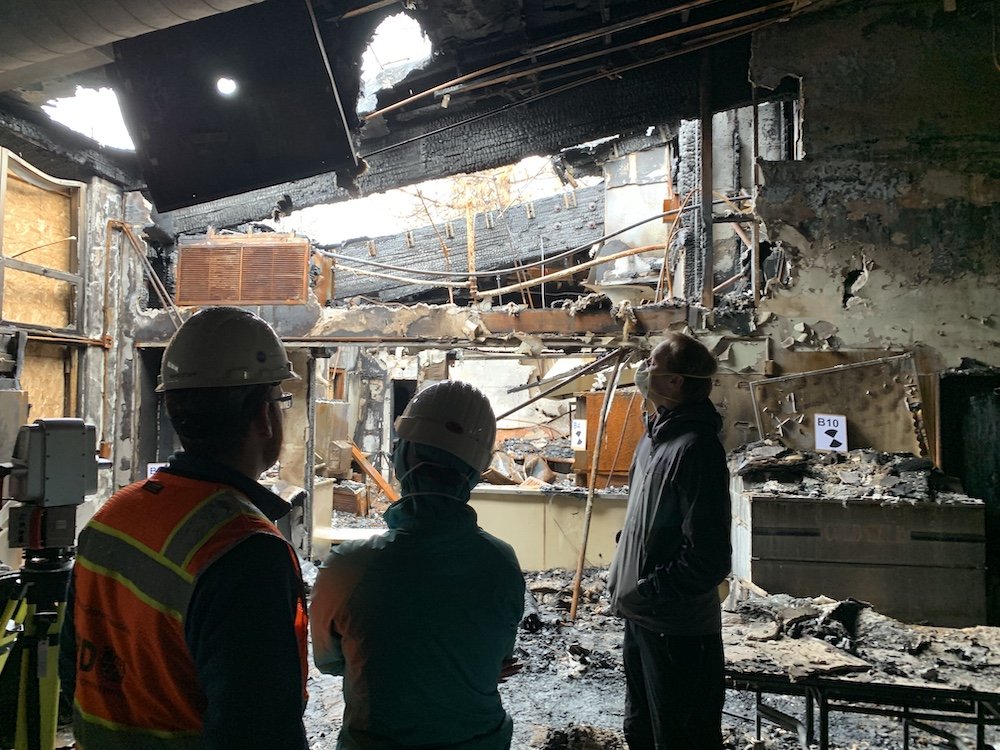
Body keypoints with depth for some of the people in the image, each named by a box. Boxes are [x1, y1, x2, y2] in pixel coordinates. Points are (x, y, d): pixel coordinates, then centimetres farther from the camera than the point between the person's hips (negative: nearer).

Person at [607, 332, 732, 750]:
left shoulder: (696, 448, -23)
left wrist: (644, 592, -19)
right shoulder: (656, 436, 6)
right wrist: (622, 579, 8)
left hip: (678, 630, -9)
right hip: (642, 619, 9)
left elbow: (708, 558, -26)